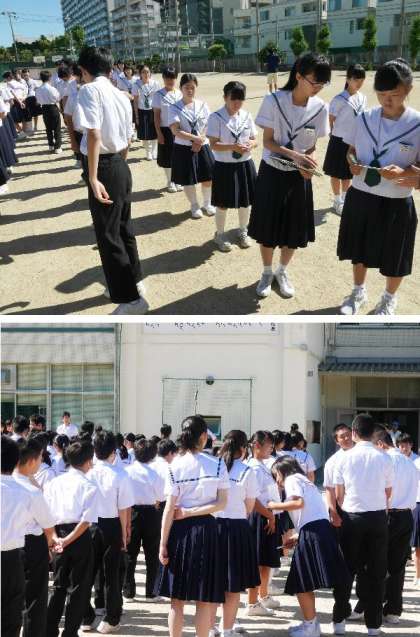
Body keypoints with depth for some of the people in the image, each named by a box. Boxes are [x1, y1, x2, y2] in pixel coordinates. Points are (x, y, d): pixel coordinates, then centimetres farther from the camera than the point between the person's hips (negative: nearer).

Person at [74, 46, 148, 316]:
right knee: (123, 226, 22)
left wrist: (93, 178, -26)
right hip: (121, 166, 8)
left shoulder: (90, 90, -14)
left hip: (104, 168, -8)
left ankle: (131, 298, 1)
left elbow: (94, 135, -24)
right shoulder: (120, 95, 10)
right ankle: (134, 281, 36)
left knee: (108, 234, -1)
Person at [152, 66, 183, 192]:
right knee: (167, 158, 4)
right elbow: (156, 115, -5)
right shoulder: (158, 95, -5)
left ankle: (177, 181, 20)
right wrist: (159, 133, -9)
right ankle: (170, 182, 18)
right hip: (166, 130, -2)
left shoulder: (180, 94, 3)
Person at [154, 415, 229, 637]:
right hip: (205, 529, -1)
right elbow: (222, 503, -8)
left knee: (177, 598, 9)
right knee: (204, 599, 7)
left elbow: (169, 508, -6)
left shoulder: (175, 466, -4)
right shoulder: (217, 464, -4)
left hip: (179, 529, 1)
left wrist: (163, 543, -3)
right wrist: (192, 512, -5)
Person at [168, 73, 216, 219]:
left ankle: (207, 204, 28)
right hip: (184, 148, -2)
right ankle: (194, 206, 24)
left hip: (202, 146, 2)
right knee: (188, 180, 5)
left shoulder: (202, 105, 2)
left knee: (208, 177, 6)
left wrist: (200, 141, -15)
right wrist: (195, 138, -20)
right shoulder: (175, 107, -8)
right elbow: (175, 130, -16)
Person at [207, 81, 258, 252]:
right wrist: (232, 147, -28)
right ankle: (220, 235, 24)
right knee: (223, 204, 5)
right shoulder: (216, 118, -12)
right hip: (224, 166, -4)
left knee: (245, 201, 15)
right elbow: (214, 145, -14)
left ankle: (243, 231, 36)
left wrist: (250, 144, -15)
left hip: (245, 164, 4)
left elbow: (254, 139, 8)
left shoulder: (246, 116, 2)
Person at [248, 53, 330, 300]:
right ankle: (267, 272, 28)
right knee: (268, 226, 7)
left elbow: (312, 146, 0)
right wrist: (295, 155, -29)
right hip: (272, 172, -2)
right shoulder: (274, 101, -18)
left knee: (294, 228, 10)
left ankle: (282, 272, 33)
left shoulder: (320, 107, -10)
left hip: (299, 176, 2)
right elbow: (268, 141, -14)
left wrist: (308, 163, -22)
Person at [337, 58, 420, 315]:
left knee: (394, 257, 12)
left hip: (397, 203, -3)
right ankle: (359, 292, 42)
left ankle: (389, 299, 36)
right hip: (361, 197, 3)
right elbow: (351, 150, 10)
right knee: (360, 249, 20)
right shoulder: (364, 119, -4)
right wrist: (352, 162, -12)